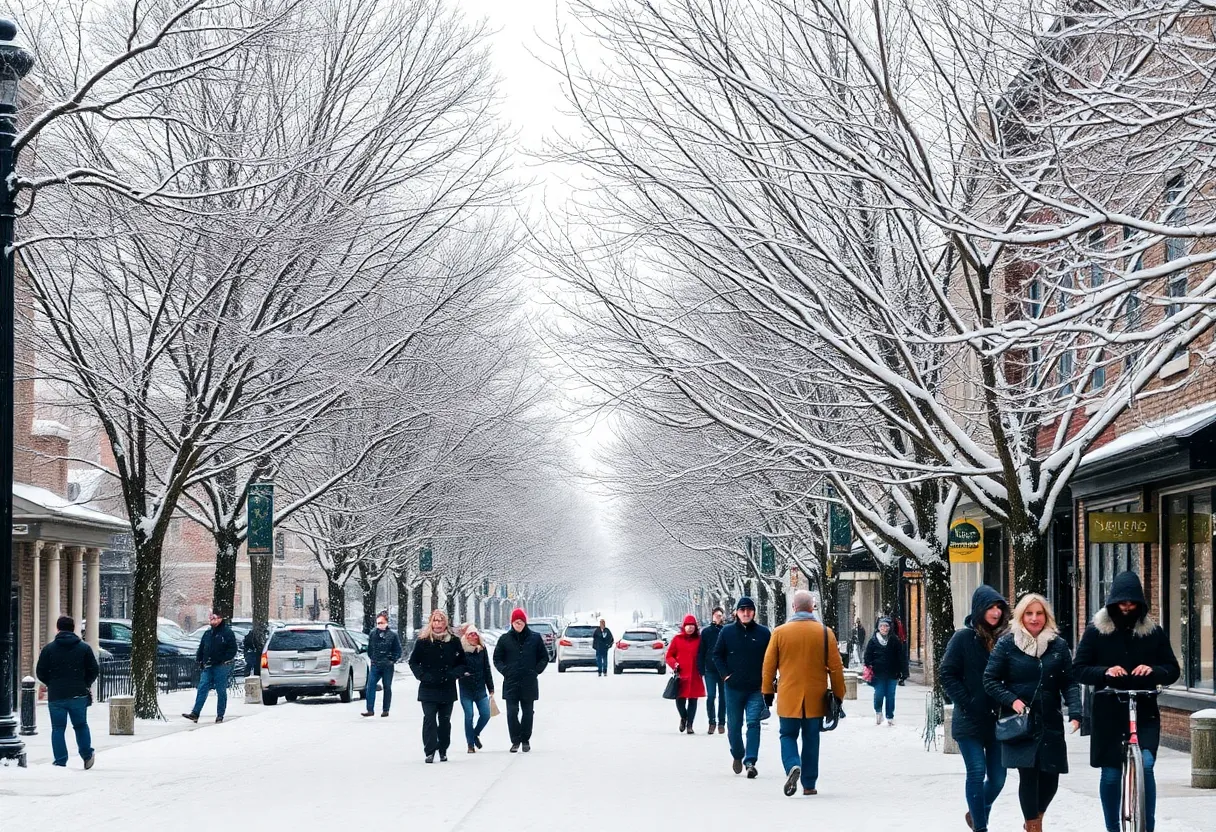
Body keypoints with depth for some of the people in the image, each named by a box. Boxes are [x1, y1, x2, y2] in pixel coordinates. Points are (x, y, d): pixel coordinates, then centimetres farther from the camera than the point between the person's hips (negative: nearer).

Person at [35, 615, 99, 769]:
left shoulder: (49, 649, -1)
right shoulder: (84, 648, 2)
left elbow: (40, 673, -1)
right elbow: (94, 670, 2)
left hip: (56, 696, -1)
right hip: (78, 695, 1)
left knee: (58, 729, 4)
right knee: (81, 725, 17)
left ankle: (60, 761, 1)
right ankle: (87, 755, 16)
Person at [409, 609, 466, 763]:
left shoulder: (453, 641, 3)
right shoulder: (423, 641, -1)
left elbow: (462, 663, 9)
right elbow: (413, 662, 5)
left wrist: (453, 675, -8)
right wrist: (422, 675, -11)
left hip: (448, 688, 2)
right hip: (428, 688, -2)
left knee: (445, 720, 9)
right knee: (429, 719, -10)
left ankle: (443, 750, 21)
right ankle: (430, 751, -11)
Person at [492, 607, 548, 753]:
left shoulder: (535, 638, 1)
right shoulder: (505, 639, 2)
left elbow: (544, 657, 8)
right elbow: (497, 658, 9)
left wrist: (536, 671, -4)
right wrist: (505, 671, -5)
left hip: (529, 683, 0)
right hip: (510, 683, 0)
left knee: (528, 712, 7)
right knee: (512, 712, -5)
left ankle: (525, 740, 20)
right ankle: (515, 740, 6)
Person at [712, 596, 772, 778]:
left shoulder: (763, 633, 1)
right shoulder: (727, 632, 2)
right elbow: (717, 654, 9)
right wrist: (725, 674, -2)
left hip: (756, 688, -2)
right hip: (733, 688, 2)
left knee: (753, 723, -11)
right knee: (734, 725, 10)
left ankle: (750, 761, -15)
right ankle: (737, 755, 32)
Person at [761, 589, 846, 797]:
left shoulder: (780, 632, -3)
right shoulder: (825, 633, -3)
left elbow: (769, 664, 2)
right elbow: (836, 667, -1)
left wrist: (767, 691, 13)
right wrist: (838, 695, 8)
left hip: (788, 697, 0)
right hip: (815, 698, 0)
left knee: (788, 735, 10)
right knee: (811, 739, 10)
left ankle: (792, 766, -17)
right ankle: (809, 784, 12)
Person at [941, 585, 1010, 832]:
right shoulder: (964, 638, -5)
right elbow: (947, 674, -5)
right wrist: (967, 704, -12)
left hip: (998, 720, 4)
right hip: (970, 720, -4)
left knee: (998, 777, 6)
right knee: (977, 773, -7)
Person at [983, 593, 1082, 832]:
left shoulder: (1058, 645, 6)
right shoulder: (1007, 644, 0)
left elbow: (1069, 684, 3)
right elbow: (990, 680, 2)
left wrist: (1075, 713, -11)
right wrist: (1012, 700, -13)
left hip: (1050, 723, 3)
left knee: (1050, 777, 3)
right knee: (1028, 774, -10)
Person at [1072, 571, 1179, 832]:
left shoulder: (1153, 632, 3)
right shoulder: (1096, 631, 1)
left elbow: (1173, 671, 6)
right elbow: (1078, 669, 0)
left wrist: (1153, 671, -16)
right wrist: (1105, 671, -19)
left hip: (1145, 713, 0)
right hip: (1108, 714, 0)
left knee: (1145, 764, -19)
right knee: (1110, 775, 7)